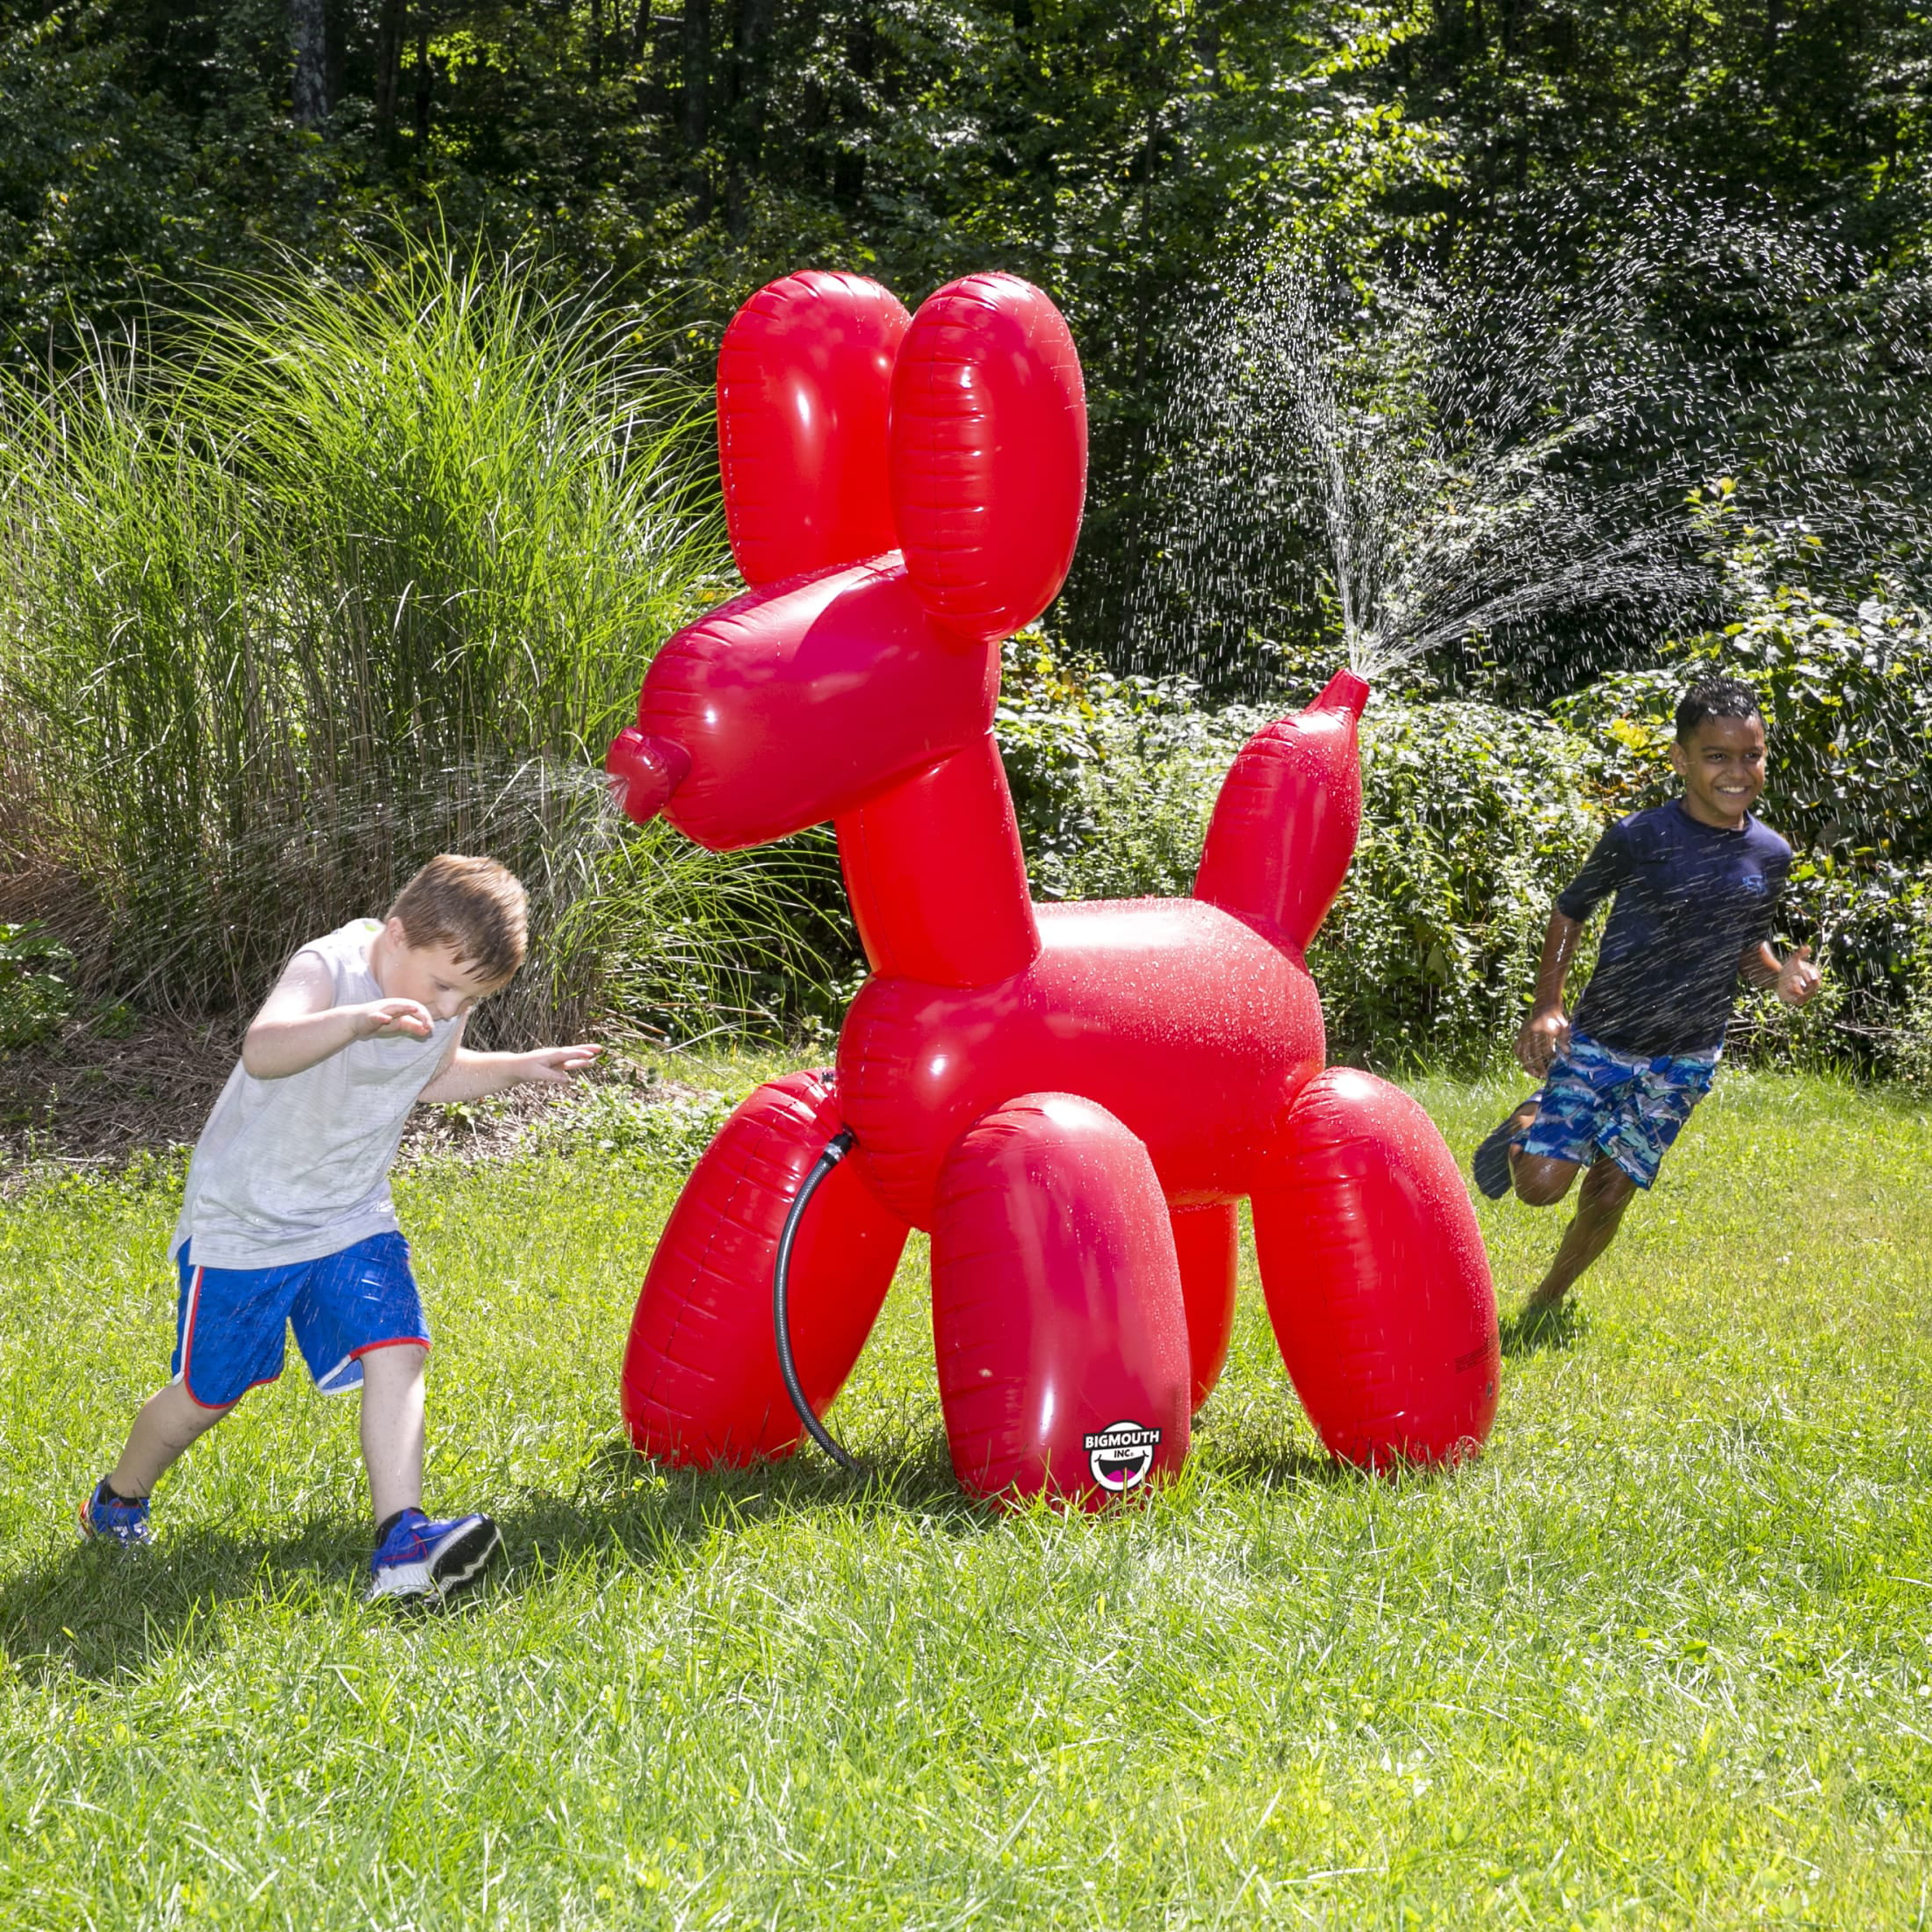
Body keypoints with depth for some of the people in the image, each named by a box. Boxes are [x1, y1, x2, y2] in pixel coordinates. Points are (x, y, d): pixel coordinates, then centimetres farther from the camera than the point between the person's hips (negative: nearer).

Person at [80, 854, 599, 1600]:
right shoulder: (329, 968, -29)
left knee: (395, 1350, -17)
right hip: (244, 1220, -5)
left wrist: (518, 1067, 3)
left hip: (351, 1217, 5)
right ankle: (118, 1499, 38)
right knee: (210, 1390, 9)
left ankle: (400, 1543, -21)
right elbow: (262, 1050, -50)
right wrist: (356, 1020, -66)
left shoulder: (449, 989, -5)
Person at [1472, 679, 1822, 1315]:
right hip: (1598, 1042, -3)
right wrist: (1546, 1006, -12)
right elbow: (1570, 911, -1)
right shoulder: (1638, 838, -14)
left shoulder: (1770, 856, -2)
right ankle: (1526, 1124, 22)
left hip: (1684, 1061, 3)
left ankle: (1547, 1301, 30)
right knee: (1541, 1183, -13)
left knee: (1609, 1193, 6)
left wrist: (1780, 976, -9)